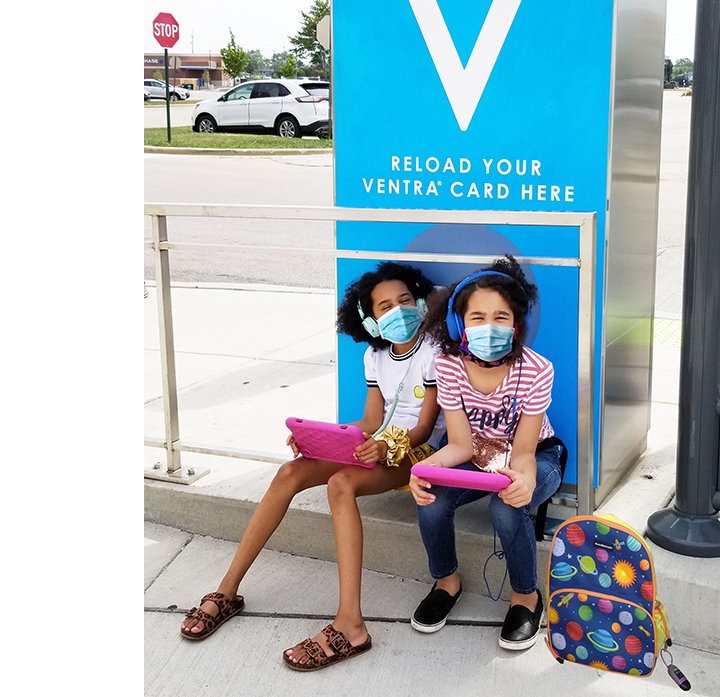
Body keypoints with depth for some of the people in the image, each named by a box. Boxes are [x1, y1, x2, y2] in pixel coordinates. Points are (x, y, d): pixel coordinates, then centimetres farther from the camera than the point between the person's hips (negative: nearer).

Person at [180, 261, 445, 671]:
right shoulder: (375, 355, 11)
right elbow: (371, 421, 9)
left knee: (341, 483, -36)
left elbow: (423, 428, -10)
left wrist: (388, 446, -30)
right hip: (377, 444, 6)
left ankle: (350, 625, -43)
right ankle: (228, 590, -14)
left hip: (414, 452, -6)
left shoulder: (434, 353, -7)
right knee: (291, 472, -17)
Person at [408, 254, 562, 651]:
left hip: (536, 458, -2)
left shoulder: (535, 370, -26)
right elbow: (462, 445, -14)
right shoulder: (448, 366, -18)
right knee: (430, 503, -25)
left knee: (506, 509, -34)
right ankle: (446, 581, 6)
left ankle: (526, 596, -5)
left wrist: (524, 479, -46)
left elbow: (522, 452, -21)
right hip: (478, 458, 3)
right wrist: (426, 467, -36)